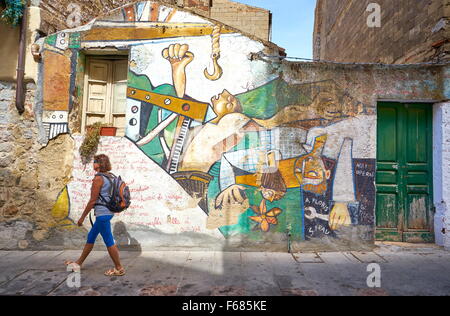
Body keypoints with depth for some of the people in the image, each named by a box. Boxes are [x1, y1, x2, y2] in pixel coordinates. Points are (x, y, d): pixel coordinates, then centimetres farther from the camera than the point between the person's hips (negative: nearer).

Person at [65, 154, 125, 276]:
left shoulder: (98, 178, -16)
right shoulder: (110, 176, 9)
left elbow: (93, 200, -15)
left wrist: (82, 217, -7)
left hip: (102, 213, -10)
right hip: (108, 212, 10)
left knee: (109, 241, 0)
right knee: (90, 237, 21)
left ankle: (119, 268, 11)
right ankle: (78, 263, 36)